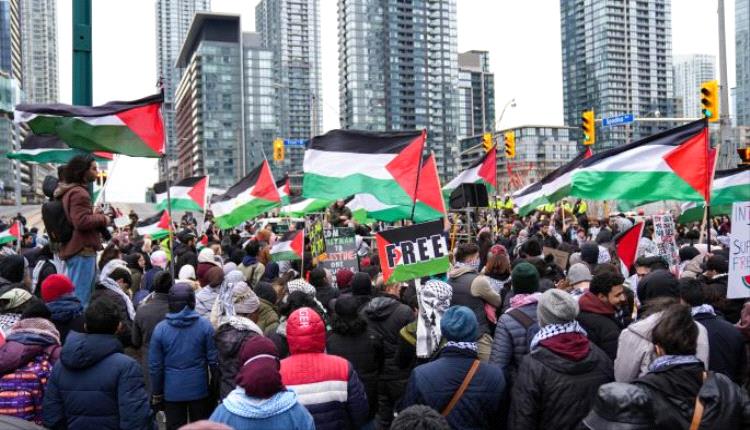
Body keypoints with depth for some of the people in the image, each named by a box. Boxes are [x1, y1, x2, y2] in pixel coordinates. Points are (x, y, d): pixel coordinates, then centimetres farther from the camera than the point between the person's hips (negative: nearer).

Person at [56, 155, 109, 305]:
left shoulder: (68, 191, 20)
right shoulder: (79, 193, -15)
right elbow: (82, 222, -25)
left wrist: (93, 214, 17)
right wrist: (102, 219, -11)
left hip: (72, 249, 11)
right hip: (83, 250, -11)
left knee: (73, 294, 15)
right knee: (80, 297, -10)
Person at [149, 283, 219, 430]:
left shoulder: (160, 328, -9)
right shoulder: (205, 325, -9)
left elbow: (155, 365, -5)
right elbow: (213, 359, -7)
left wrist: (156, 393, 6)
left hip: (172, 391, 0)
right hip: (199, 389, 0)